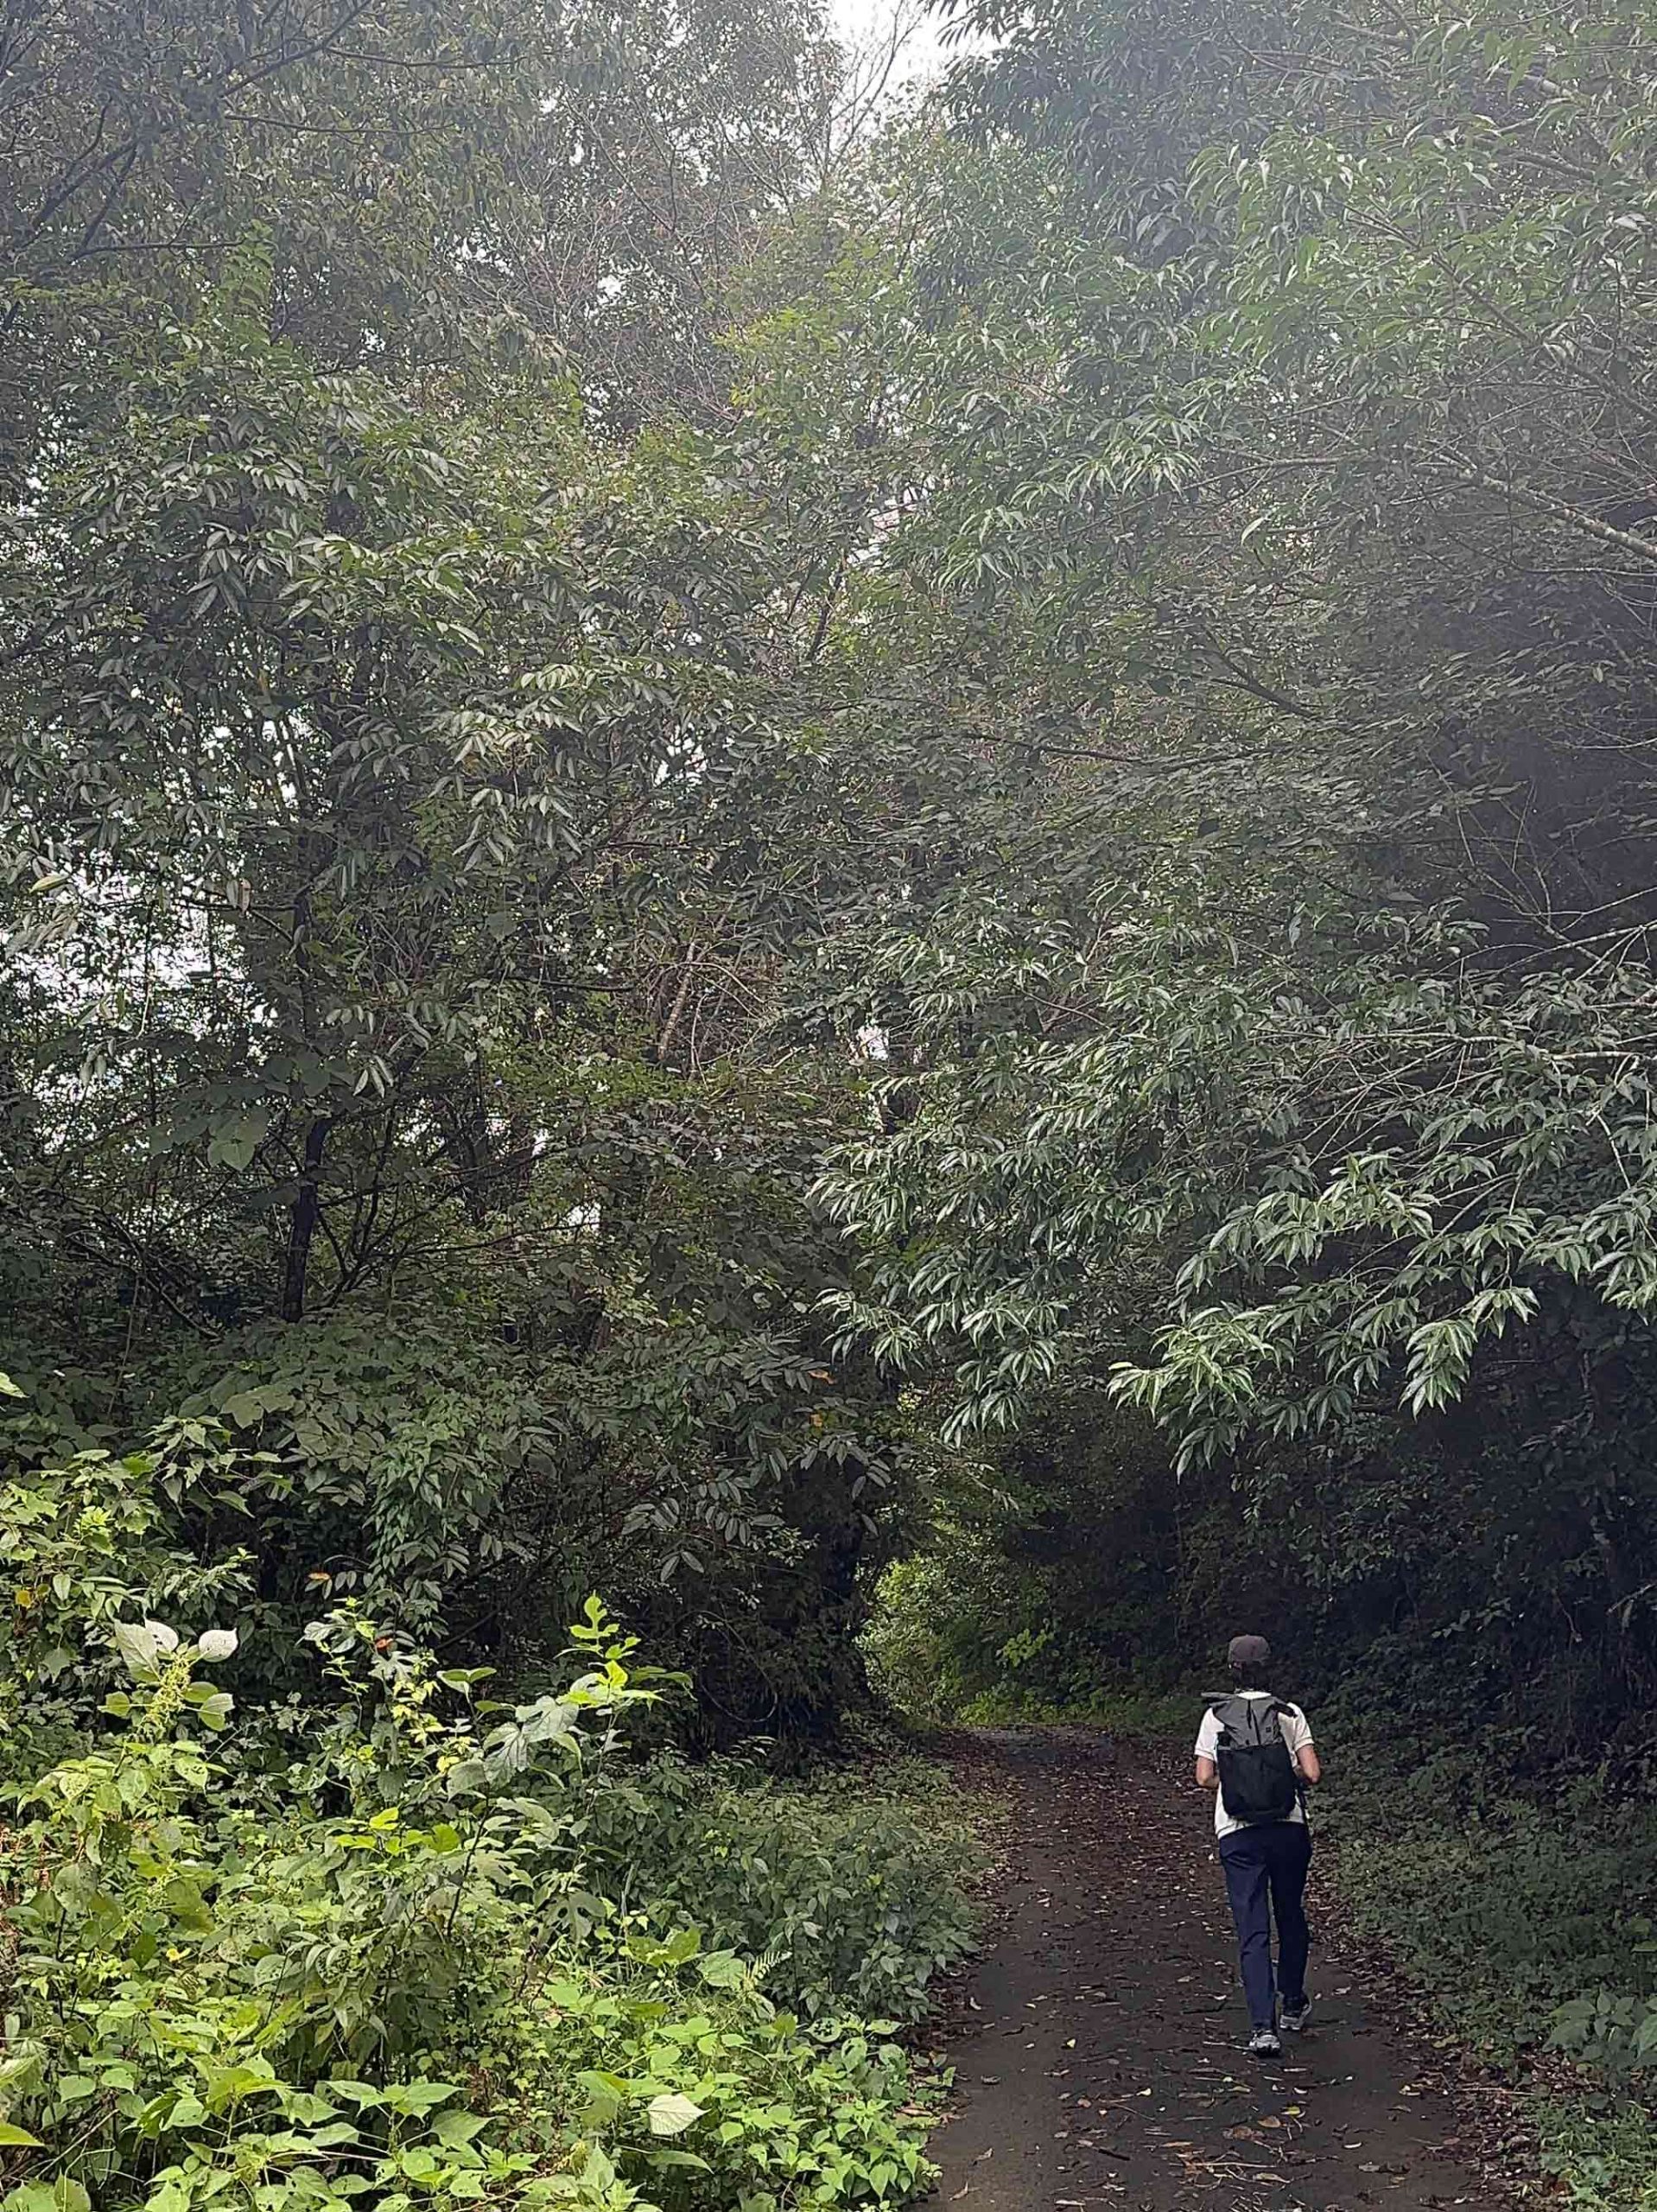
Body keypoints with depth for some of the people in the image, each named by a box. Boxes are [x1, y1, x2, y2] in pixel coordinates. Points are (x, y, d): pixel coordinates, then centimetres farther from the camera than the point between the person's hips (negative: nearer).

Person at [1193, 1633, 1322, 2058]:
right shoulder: (1289, 1714, -1)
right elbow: (1312, 1773, -7)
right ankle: (1294, 2005, 34)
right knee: (1291, 1918, 20)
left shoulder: (1216, 1716, 0)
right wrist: (1287, 1777, 14)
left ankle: (1263, 2027, -9)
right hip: (1288, 1828, 1)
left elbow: (1204, 1778, -4)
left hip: (1237, 1834, -1)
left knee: (1252, 1931, 0)